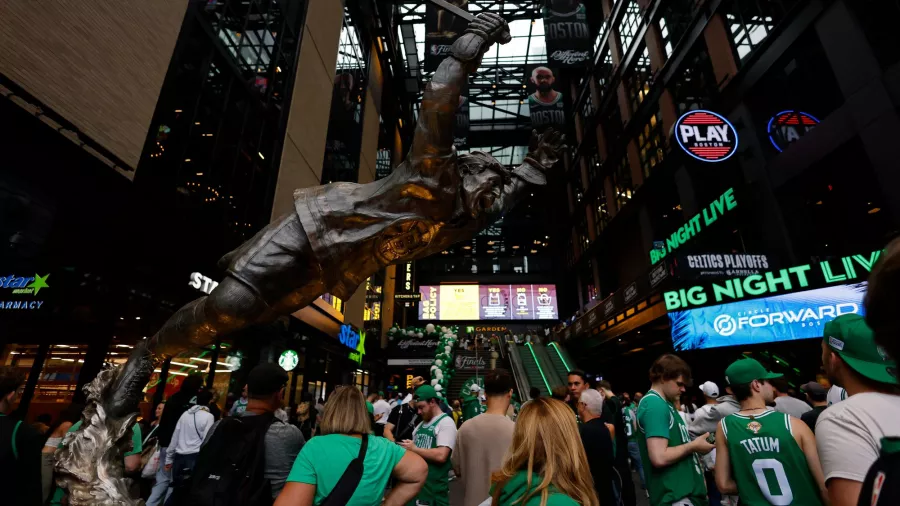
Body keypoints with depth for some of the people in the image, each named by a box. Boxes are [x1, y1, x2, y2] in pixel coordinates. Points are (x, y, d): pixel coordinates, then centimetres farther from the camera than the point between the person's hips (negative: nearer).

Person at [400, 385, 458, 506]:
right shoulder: (421, 424, 12)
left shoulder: (446, 422, -13)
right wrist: (406, 446, -7)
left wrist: (413, 449, -17)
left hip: (434, 488, -7)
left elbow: (441, 456, -23)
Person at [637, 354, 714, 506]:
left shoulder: (663, 403, 10)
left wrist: (693, 443, 3)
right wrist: (694, 446, -15)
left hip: (684, 491, 10)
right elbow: (659, 458, -28)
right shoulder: (655, 405, -21)